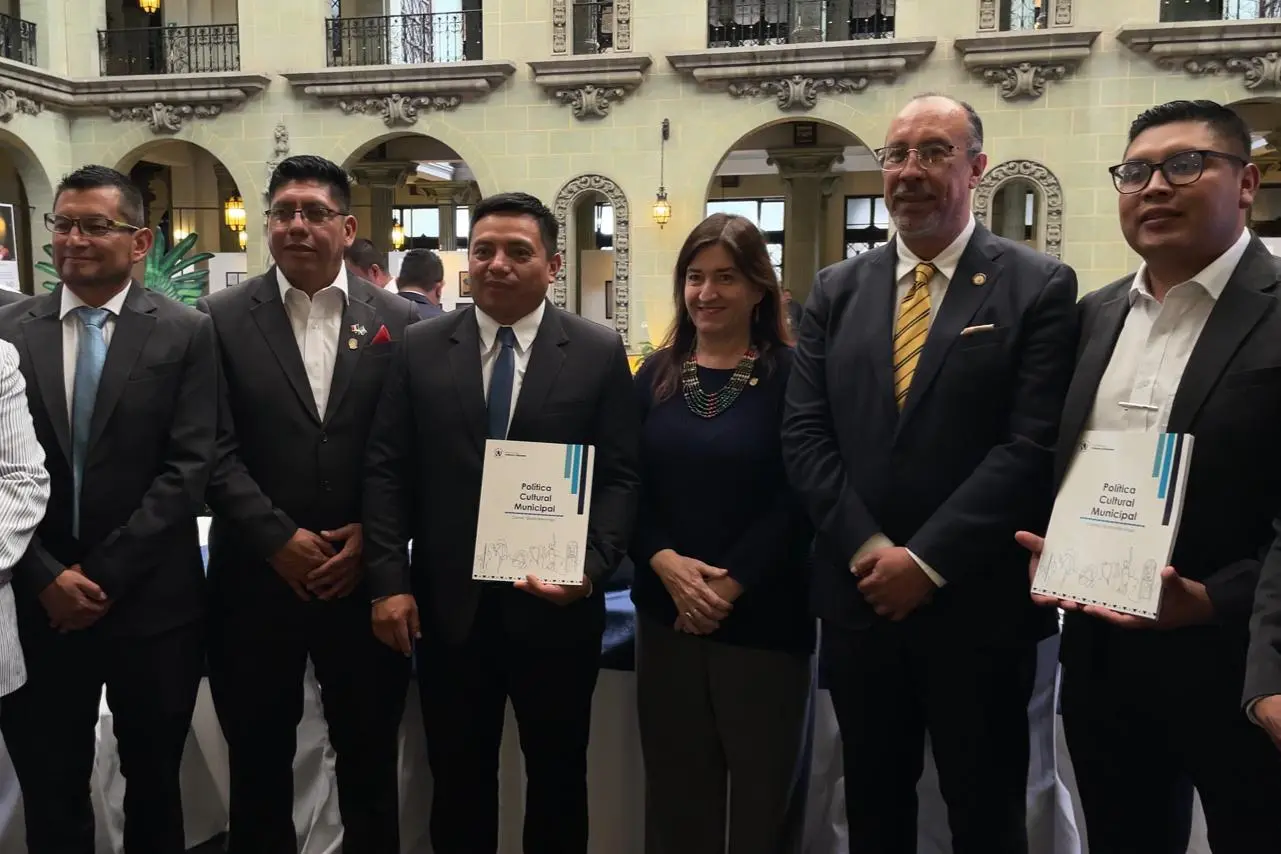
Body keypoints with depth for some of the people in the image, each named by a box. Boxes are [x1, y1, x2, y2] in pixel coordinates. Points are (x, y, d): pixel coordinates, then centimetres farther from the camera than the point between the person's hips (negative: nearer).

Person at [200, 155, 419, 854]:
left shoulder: (397, 321, 2)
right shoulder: (222, 318, 0)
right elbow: (215, 449, -6)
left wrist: (371, 538, -9)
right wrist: (279, 539, -13)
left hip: (364, 577, 0)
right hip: (257, 577, 0)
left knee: (370, 757, 14)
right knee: (258, 763, 16)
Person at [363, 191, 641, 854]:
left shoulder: (599, 353, -1)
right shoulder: (421, 347, 3)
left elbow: (620, 476, -4)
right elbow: (386, 470, 1)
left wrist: (591, 567, -17)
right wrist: (388, 581, -6)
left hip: (555, 606, -1)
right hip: (447, 607, 1)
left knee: (557, 778, 16)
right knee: (457, 780, 17)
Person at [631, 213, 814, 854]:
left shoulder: (792, 375, -5)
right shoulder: (656, 375, 8)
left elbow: (799, 497, -10)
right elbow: (628, 487, 4)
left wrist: (729, 587, -15)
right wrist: (666, 562, -13)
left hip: (764, 620, -3)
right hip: (666, 614, 4)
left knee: (764, 790, 10)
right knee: (675, 790, 13)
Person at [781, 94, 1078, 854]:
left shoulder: (1040, 287, -5)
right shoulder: (837, 290, 7)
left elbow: (1033, 446, -13)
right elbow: (804, 434, 1)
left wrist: (926, 560, -16)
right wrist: (869, 550, -10)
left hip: (978, 603, -3)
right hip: (859, 593, 4)